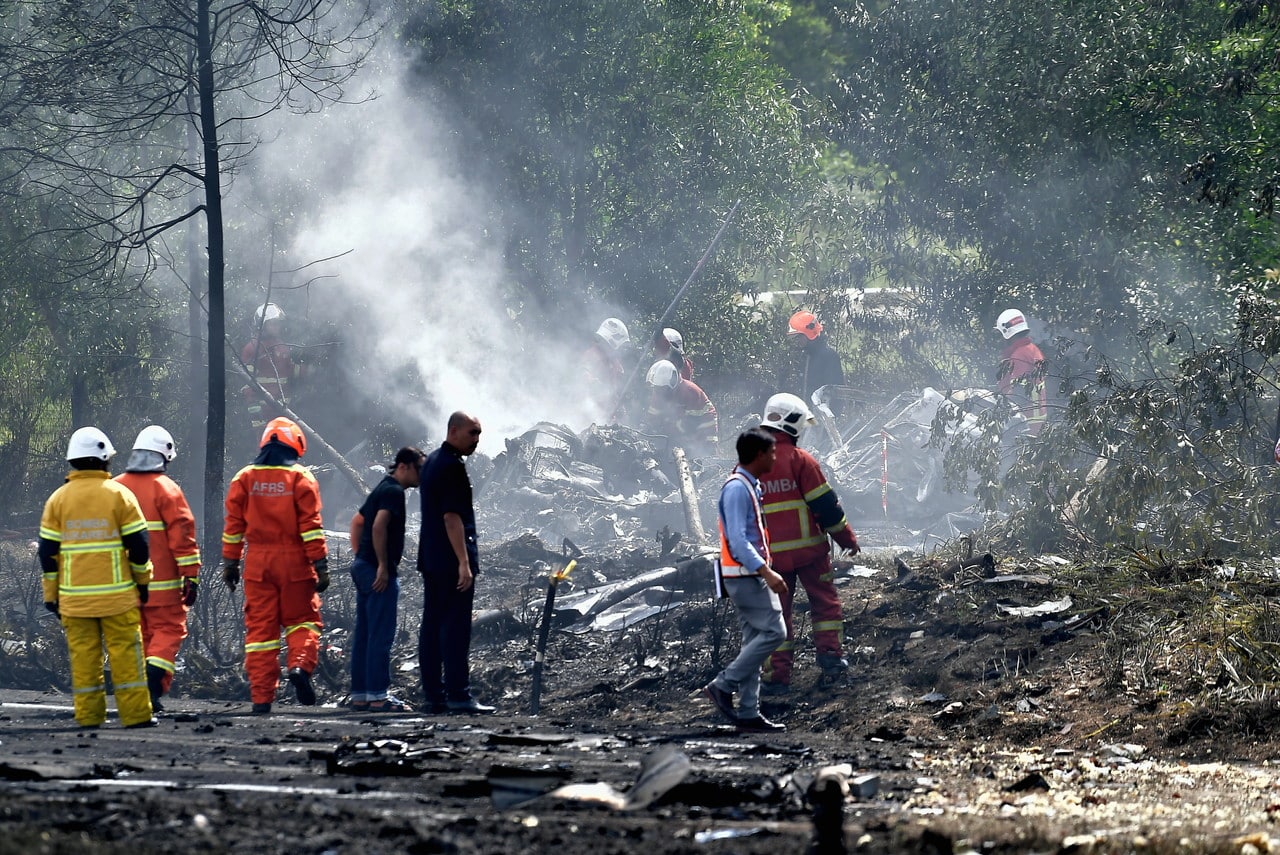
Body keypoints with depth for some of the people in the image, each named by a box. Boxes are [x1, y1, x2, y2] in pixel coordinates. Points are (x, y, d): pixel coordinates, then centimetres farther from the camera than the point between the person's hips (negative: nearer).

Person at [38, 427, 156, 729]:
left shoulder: (58, 499, 4)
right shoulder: (118, 494, -4)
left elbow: (47, 551, 4)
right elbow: (138, 544, -2)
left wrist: (51, 593, 10)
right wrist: (142, 579, 12)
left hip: (73, 597, 2)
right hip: (116, 593, -2)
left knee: (82, 655, 6)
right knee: (125, 653, 0)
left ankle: (88, 715, 6)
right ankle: (135, 713, -1)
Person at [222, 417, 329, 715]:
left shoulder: (244, 478, 5)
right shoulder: (300, 478, -3)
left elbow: (234, 525, 5)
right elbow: (311, 525, -7)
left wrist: (230, 563, 11)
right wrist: (321, 565, -5)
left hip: (258, 564, 2)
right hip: (294, 562, -2)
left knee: (260, 628, 5)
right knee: (302, 620, 11)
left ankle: (261, 698, 2)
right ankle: (300, 665, -17)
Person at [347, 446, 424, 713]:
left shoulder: (382, 489, 20)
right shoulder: (394, 491, -11)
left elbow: (357, 522, 28)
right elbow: (379, 526, -24)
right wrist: (383, 565, -22)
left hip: (363, 567, 10)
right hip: (379, 571, -10)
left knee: (364, 634, 10)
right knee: (381, 634, -9)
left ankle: (360, 695, 12)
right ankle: (377, 696, -11)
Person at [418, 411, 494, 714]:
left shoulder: (431, 462, 17)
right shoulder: (452, 466, -14)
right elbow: (452, 517, -21)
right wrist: (464, 562, -22)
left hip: (430, 560, 10)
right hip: (450, 561, -10)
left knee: (432, 626, 9)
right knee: (456, 628, -9)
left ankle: (434, 695, 11)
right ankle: (458, 695, -10)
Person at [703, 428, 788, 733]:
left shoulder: (750, 486, 17)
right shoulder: (737, 488, -15)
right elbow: (738, 539, -23)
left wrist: (765, 570, 23)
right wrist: (766, 572, -28)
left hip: (751, 574, 10)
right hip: (745, 576, -10)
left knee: (755, 639, 8)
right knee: (773, 630, -14)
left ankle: (748, 713, 7)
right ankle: (724, 685, -10)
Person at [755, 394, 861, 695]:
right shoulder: (800, 460, -10)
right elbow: (825, 504, -9)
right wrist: (847, 538, 3)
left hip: (770, 554, 3)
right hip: (807, 547, -3)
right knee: (824, 600, 14)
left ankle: (776, 675, 5)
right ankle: (829, 653, 6)